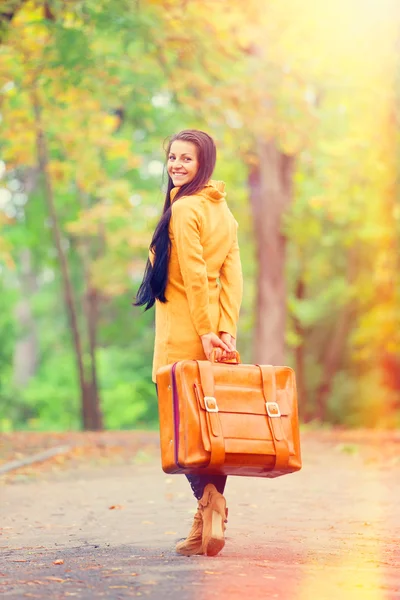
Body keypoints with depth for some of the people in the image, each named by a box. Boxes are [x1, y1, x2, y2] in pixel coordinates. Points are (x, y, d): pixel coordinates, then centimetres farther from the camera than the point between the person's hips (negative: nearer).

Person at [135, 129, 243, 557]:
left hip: (184, 337, -8)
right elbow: (233, 277, 6)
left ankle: (208, 517, -11)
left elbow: (194, 276, -17)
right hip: (215, 334, 8)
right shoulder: (223, 210, 14)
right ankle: (213, 518, 14)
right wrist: (226, 328, -1)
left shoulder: (183, 209, -11)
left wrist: (206, 330, -16)